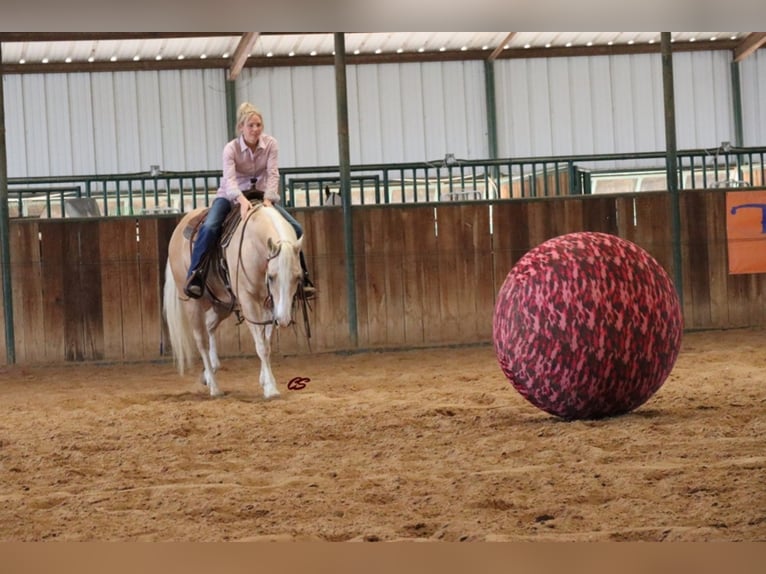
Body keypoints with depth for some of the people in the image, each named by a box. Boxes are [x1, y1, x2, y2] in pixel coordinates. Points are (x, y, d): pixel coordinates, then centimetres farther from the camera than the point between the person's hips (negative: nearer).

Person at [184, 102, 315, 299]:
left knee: (295, 228, -13)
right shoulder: (231, 148, -17)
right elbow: (229, 179, -30)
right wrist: (242, 200, -49)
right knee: (209, 227, -29)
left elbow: (273, 174, -17)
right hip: (233, 195, -2)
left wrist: (268, 199, -34)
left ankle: (302, 277, 0)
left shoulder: (270, 144, -10)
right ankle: (194, 277, -24)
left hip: (262, 194, 3)